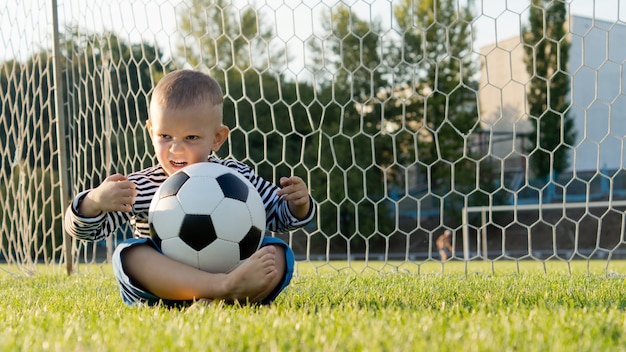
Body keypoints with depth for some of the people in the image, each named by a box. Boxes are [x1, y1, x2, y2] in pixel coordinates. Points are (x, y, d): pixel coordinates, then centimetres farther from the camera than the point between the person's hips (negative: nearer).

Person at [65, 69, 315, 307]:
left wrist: (298, 204, -7)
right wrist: (95, 201, -26)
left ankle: (232, 297, -48)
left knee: (278, 252, -19)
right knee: (128, 253, -28)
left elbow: (278, 216, 16)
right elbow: (84, 229, -3)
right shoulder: (137, 189, -1)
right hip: (161, 290, -1)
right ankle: (225, 286, -46)